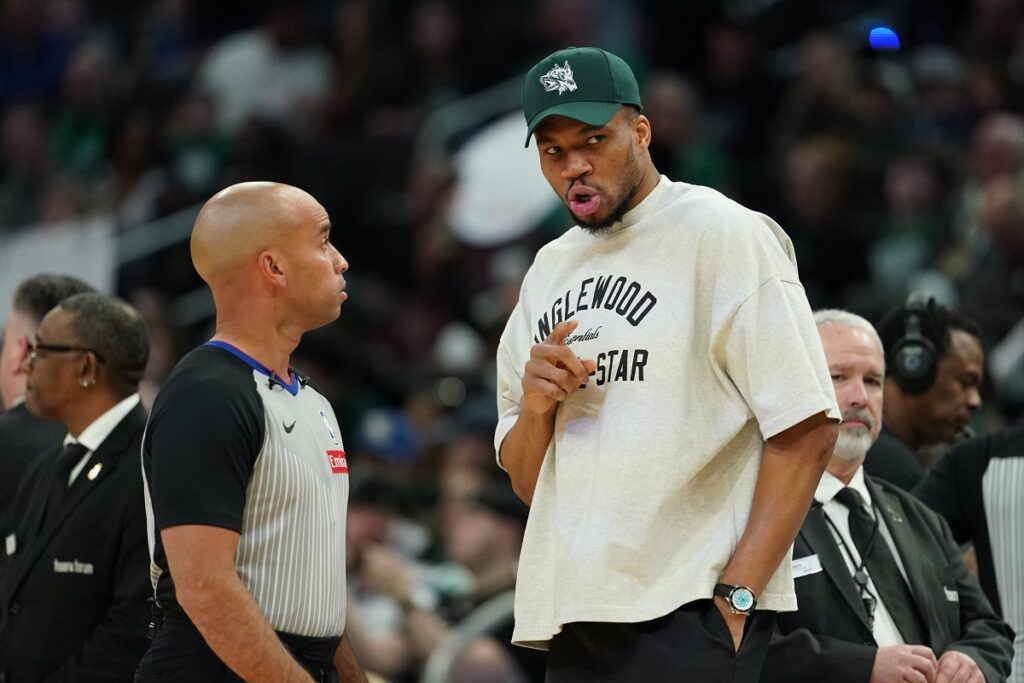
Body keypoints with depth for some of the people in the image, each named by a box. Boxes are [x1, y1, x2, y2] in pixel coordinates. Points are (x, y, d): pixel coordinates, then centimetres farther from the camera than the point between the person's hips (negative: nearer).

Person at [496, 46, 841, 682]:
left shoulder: (722, 234, -4)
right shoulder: (549, 270, 18)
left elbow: (806, 431, -11)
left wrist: (735, 595, -18)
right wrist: (535, 409, -1)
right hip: (573, 620, 6)